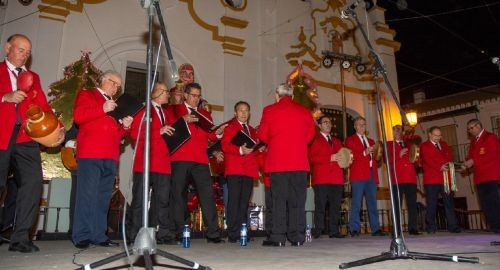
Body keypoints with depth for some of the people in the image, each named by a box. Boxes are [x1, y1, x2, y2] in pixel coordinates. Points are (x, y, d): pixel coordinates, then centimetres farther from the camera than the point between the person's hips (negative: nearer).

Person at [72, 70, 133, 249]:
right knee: (87, 194, -8)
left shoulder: (116, 104, 27)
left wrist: (125, 126, 5)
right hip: (90, 154, -6)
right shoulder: (86, 95, 10)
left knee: (103, 197, 5)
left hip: (110, 156, 7)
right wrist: (103, 110, -13)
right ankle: (82, 236, -3)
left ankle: (98, 235, 9)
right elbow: (78, 116, -7)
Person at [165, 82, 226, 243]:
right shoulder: (173, 110, 14)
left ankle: (213, 233, -4)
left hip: (200, 160, 2)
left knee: (207, 194, -6)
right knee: (179, 195, -1)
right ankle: (180, 234, 7)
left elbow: (211, 136, 13)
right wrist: (182, 121, -13)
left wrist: (218, 132, -7)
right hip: (179, 159, -2)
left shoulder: (205, 114, 24)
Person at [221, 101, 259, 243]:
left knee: (244, 202, 6)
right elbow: (225, 145, -6)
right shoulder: (230, 127, 7)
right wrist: (240, 150, -19)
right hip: (234, 169, -5)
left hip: (249, 169, 6)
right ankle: (233, 233, -5)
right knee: (234, 200, -8)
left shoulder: (252, 130, 26)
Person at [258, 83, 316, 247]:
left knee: (279, 198, 0)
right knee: (297, 198, 6)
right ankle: (297, 236, 7)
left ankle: (278, 237, 0)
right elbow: (310, 134, 10)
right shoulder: (304, 111, 8)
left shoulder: (269, 110, 2)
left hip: (277, 161, -2)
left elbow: (262, 135, 4)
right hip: (299, 161, 2)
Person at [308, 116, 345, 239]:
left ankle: (334, 231, 7)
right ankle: (318, 231, -3)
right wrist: (329, 158, -15)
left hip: (337, 178, 6)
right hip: (321, 178, -5)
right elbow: (312, 157, -7)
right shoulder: (314, 140, 6)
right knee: (320, 205, -6)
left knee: (335, 206, 2)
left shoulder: (336, 141, 27)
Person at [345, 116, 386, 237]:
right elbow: (350, 157, -5)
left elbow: (374, 158, 23)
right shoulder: (350, 140, 8)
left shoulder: (371, 141, 25)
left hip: (371, 175, 6)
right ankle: (354, 229, -5)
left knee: (372, 203, 5)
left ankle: (375, 228, 8)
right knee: (356, 203, -7)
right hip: (358, 175, -5)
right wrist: (364, 153, -14)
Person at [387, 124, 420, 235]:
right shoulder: (388, 144, 10)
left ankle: (413, 228, 3)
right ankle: (397, 230, -3)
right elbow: (387, 160, -2)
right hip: (397, 179, -4)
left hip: (411, 178, 4)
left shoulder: (409, 144, 24)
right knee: (397, 205, -5)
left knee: (412, 204, -1)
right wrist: (399, 155, -13)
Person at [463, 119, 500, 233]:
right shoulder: (473, 141, 22)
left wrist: (474, 161, -17)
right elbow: (471, 155, 20)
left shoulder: (490, 137, -3)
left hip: (490, 176, -8)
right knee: (485, 203, 4)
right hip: (479, 177, 8)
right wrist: (468, 162, -3)